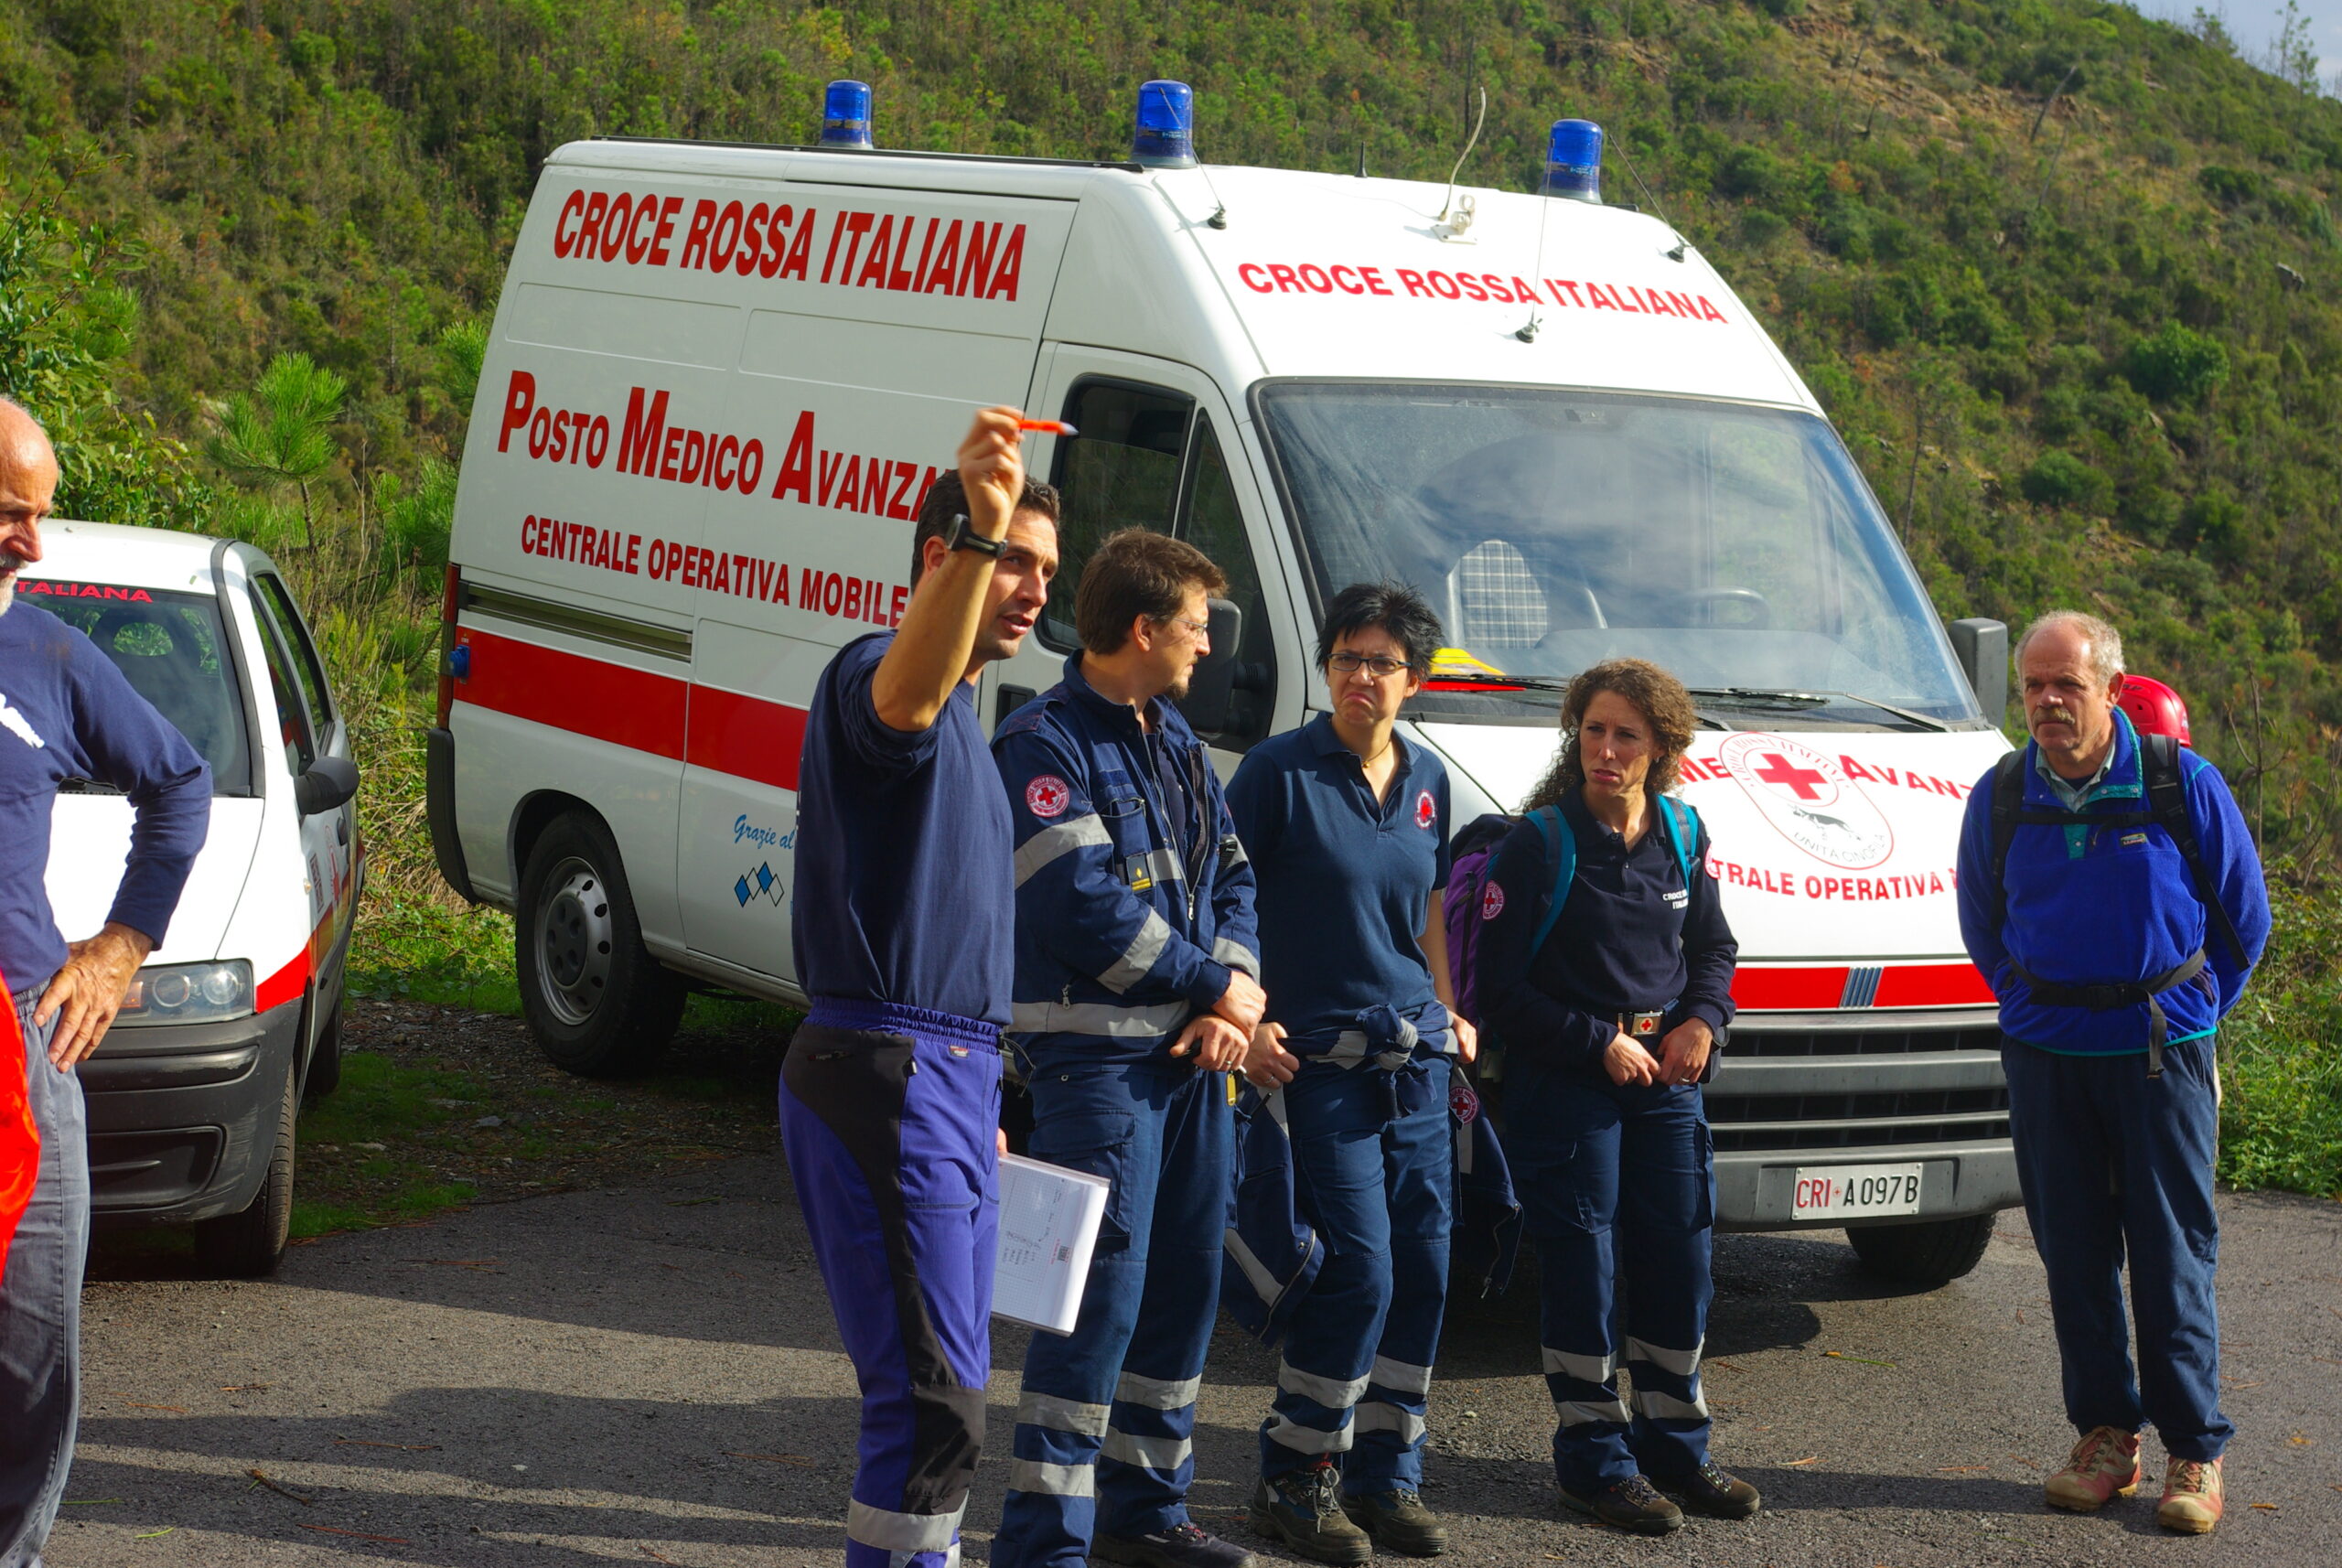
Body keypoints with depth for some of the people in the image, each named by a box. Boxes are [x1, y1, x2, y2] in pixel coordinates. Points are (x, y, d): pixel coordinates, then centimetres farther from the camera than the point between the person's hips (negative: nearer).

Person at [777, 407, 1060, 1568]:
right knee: (934, 1396, -13)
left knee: (940, 1386, 15)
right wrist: (982, 527, -52)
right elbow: (902, 701, -38)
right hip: (887, 1075, -10)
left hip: (946, 1079, 10)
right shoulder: (875, 672, -10)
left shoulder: (963, 715, 23)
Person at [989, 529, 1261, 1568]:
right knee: (1104, 1292, -12)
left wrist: (1234, 995, -2)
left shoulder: (1174, 740, 16)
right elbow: (1088, 907, -19)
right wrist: (1214, 985, -10)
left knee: (1186, 1286, 12)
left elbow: (1229, 877, 16)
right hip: (1098, 1055, -9)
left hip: (1191, 1054, 9)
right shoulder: (1045, 745, -12)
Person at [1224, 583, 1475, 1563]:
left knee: (1423, 1267, 4)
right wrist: (1247, 1020, -14)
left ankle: (1386, 1477, 16)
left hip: (1414, 1058, 6)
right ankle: (1293, 1482, 3)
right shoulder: (1280, 772, -7)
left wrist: (1450, 1013, 16)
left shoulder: (1426, 780, 11)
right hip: (1317, 1058, -6)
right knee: (1360, 1268, -11)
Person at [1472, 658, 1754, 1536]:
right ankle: (1595, 1459, 8)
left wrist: (1703, 1019, 0)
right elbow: (1502, 989, -10)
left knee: (1680, 1265, 8)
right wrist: (1601, 1043, -14)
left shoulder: (1681, 837, 6)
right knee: (1583, 1273, -2)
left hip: (1665, 1081, 5)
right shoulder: (1540, 843, -10)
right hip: (1564, 1086, -5)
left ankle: (1673, 1447, 22)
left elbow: (1714, 946, 19)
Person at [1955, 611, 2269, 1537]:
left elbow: (2244, 917, 6)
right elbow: (1983, 925, 18)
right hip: (2044, 1055, 3)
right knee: (2073, 1250, 5)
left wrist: (2189, 1015, 9)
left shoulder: (2183, 785, -5)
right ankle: (2106, 1435, 15)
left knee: (2172, 1253, -2)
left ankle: (2194, 1451, 4)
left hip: (2160, 1051, -3)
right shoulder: (2001, 798, 2)